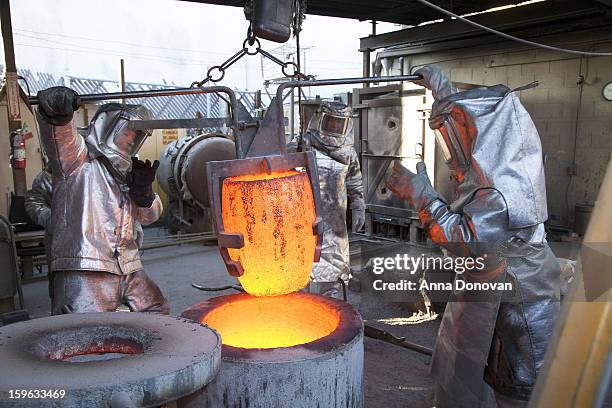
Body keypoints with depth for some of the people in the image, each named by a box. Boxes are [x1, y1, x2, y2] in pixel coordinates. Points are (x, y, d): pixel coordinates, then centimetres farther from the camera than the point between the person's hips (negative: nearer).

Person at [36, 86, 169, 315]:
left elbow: (148, 216, 23)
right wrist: (55, 115, -46)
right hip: (85, 271, -8)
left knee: (159, 313, 21)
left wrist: (143, 191, 1)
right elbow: (58, 136, -23)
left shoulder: (125, 171, 23)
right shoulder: (78, 156, 1)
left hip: (129, 269, 8)